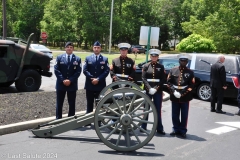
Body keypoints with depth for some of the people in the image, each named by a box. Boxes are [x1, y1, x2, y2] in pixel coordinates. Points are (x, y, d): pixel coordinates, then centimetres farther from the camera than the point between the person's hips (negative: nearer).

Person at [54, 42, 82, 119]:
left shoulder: (77, 59, 3)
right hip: (61, 84, 0)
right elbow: (56, 70, -4)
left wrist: (70, 80, -15)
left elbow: (78, 72, -4)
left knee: (72, 104, 7)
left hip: (72, 84, 0)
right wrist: (63, 80, -14)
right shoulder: (59, 57, 3)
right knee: (59, 103, 5)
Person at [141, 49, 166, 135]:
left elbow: (163, 79, 1)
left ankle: (159, 128, 9)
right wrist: (149, 88, -15)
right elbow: (143, 78, -3)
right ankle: (143, 127, 15)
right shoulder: (146, 66, 5)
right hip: (148, 90, 0)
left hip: (158, 91, 0)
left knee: (158, 109, 4)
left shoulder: (161, 67, 7)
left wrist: (156, 88, -12)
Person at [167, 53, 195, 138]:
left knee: (184, 115, 4)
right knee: (175, 114, 9)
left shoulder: (190, 72, 5)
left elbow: (191, 85, -2)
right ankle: (176, 129, 25)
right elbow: (169, 82, 4)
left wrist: (183, 93, -13)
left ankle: (183, 131, 16)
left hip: (185, 97, -1)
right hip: (174, 97, 1)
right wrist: (173, 91, -10)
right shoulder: (173, 70, 7)